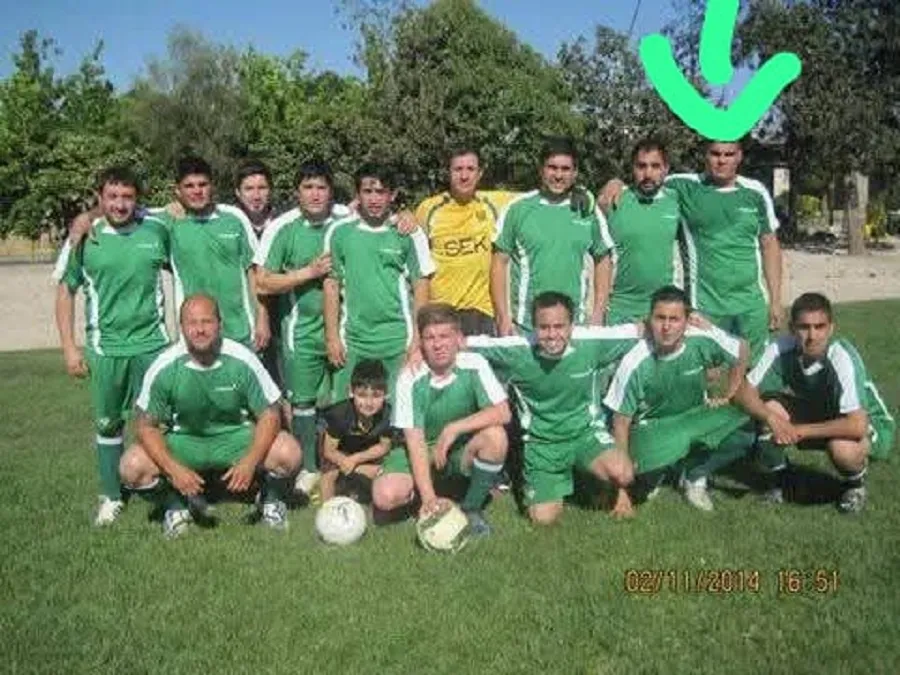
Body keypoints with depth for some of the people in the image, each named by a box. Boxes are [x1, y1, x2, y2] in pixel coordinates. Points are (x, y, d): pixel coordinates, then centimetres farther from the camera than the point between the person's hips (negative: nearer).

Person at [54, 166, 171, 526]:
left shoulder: (157, 230, -3)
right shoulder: (84, 239, -3)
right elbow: (65, 292, 4)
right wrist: (69, 347, -1)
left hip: (153, 343, 0)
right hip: (105, 348, 1)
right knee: (108, 424, 12)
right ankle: (111, 496, 27)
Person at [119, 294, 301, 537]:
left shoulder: (242, 360, -18)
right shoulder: (164, 367, -16)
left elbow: (269, 415, -12)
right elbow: (147, 426, -8)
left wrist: (249, 463, -28)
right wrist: (174, 469, -24)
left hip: (236, 435, -1)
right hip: (183, 441, 1)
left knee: (289, 453, -28)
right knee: (132, 467, -25)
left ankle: (271, 498, 8)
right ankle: (176, 504, 8)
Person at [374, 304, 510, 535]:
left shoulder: (474, 365, -16)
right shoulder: (410, 378, -18)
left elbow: (502, 413, -23)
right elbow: (415, 440, -21)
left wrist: (454, 428, -29)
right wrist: (429, 498, -30)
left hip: (464, 450, 1)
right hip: (423, 451, 0)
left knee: (495, 436, -31)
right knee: (386, 495, -26)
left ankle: (471, 507, -8)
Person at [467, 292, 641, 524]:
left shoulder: (591, 343, -18)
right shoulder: (516, 351, -20)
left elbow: (638, 331, -3)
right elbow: (465, 342, -12)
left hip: (586, 431, 0)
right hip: (542, 441, 0)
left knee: (622, 475, -30)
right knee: (543, 517, -12)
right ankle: (562, 479, 23)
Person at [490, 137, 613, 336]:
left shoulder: (588, 210, 6)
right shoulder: (518, 208, -1)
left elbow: (602, 260, 13)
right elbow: (500, 262, 0)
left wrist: (598, 313, 6)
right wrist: (503, 317, -5)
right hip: (524, 325, -2)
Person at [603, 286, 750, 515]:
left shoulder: (703, 340, -19)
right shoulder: (635, 364, -24)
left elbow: (741, 351, 4)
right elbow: (621, 422, -17)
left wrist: (727, 396, 3)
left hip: (695, 417, 4)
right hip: (651, 427, -4)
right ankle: (653, 472, 6)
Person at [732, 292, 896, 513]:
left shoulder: (843, 358, -33)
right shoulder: (781, 349, -21)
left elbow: (857, 426, -38)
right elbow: (744, 390, -17)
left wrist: (801, 431, -32)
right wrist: (771, 417, -35)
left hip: (868, 422, -4)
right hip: (818, 412, 4)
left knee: (842, 448, -37)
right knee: (771, 408, -21)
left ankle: (855, 483, 1)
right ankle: (779, 478, 5)